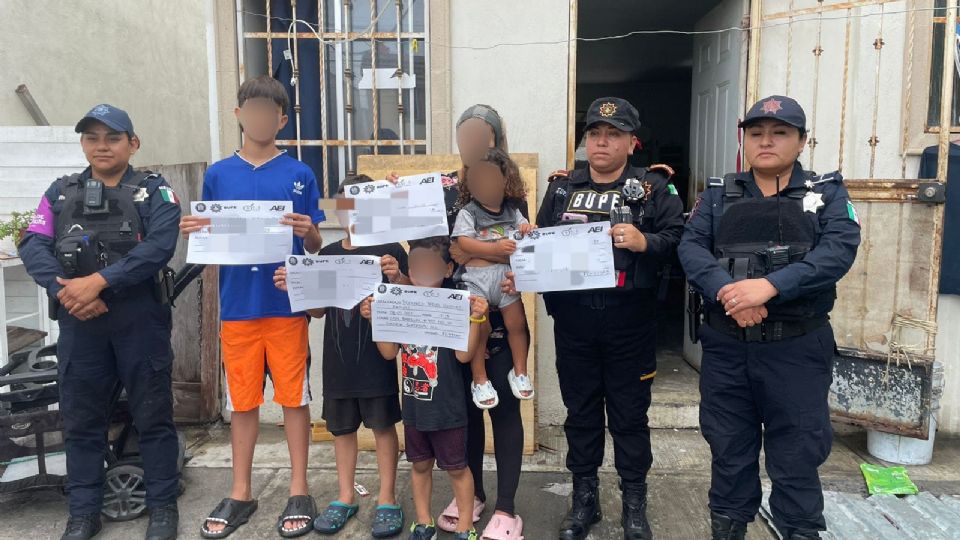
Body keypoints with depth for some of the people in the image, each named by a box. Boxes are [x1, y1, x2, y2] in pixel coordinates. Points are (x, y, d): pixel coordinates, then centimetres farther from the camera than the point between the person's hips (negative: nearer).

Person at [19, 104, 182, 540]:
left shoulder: (154, 192, 2)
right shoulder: (61, 193, 13)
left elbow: (159, 247, -14)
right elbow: (33, 246, 1)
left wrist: (96, 282, -20)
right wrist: (66, 291, -16)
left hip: (141, 322, -3)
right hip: (79, 325, 3)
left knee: (153, 416, 5)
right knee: (81, 420, 11)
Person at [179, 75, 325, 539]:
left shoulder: (300, 175, 3)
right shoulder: (218, 175, 8)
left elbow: (315, 248, 3)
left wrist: (308, 232, -18)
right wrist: (195, 231, -11)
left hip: (288, 305, -2)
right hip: (237, 305, 2)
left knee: (294, 396, 5)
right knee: (242, 401, 10)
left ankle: (299, 492, 18)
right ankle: (240, 494, 24)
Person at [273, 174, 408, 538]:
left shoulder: (390, 251, -6)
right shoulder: (327, 254, 8)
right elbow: (318, 310, 12)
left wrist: (397, 277, -26)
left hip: (377, 358, -5)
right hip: (338, 359, 5)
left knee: (383, 425, 5)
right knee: (342, 427, 14)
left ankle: (387, 500, 18)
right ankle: (345, 498, 28)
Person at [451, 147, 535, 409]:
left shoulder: (512, 211, 10)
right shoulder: (468, 212, -1)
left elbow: (524, 229, 18)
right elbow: (464, 243, -11)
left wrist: (528, 230, -8)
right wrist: (495, 248, -22)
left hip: (506, 275, 3)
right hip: (477, 277, -3)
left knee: (517, 323, 4)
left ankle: (519, 372, 25)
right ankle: (480, 380, 13)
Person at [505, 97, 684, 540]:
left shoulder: (654, 188, 2)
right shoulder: (561, 187, 10)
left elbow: (679, 241, -7)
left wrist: (644, 242, -24)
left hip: (629, 322, -2)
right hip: (573, 320, 3)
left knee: (630, 414, 9)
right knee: (580, 411, 13)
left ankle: (634, 503, 27)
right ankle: (584, 498, 30)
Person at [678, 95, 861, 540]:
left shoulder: (827, 192, 5)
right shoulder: (718, 194, 9)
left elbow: (839, 249, -12)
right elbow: (691, 247, -5)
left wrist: (771, 285, -25)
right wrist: (726, 292, -24)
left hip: (798, 346, -1)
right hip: (725, 345, 2)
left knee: (797, 453, 6)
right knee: (728, 447, 14)